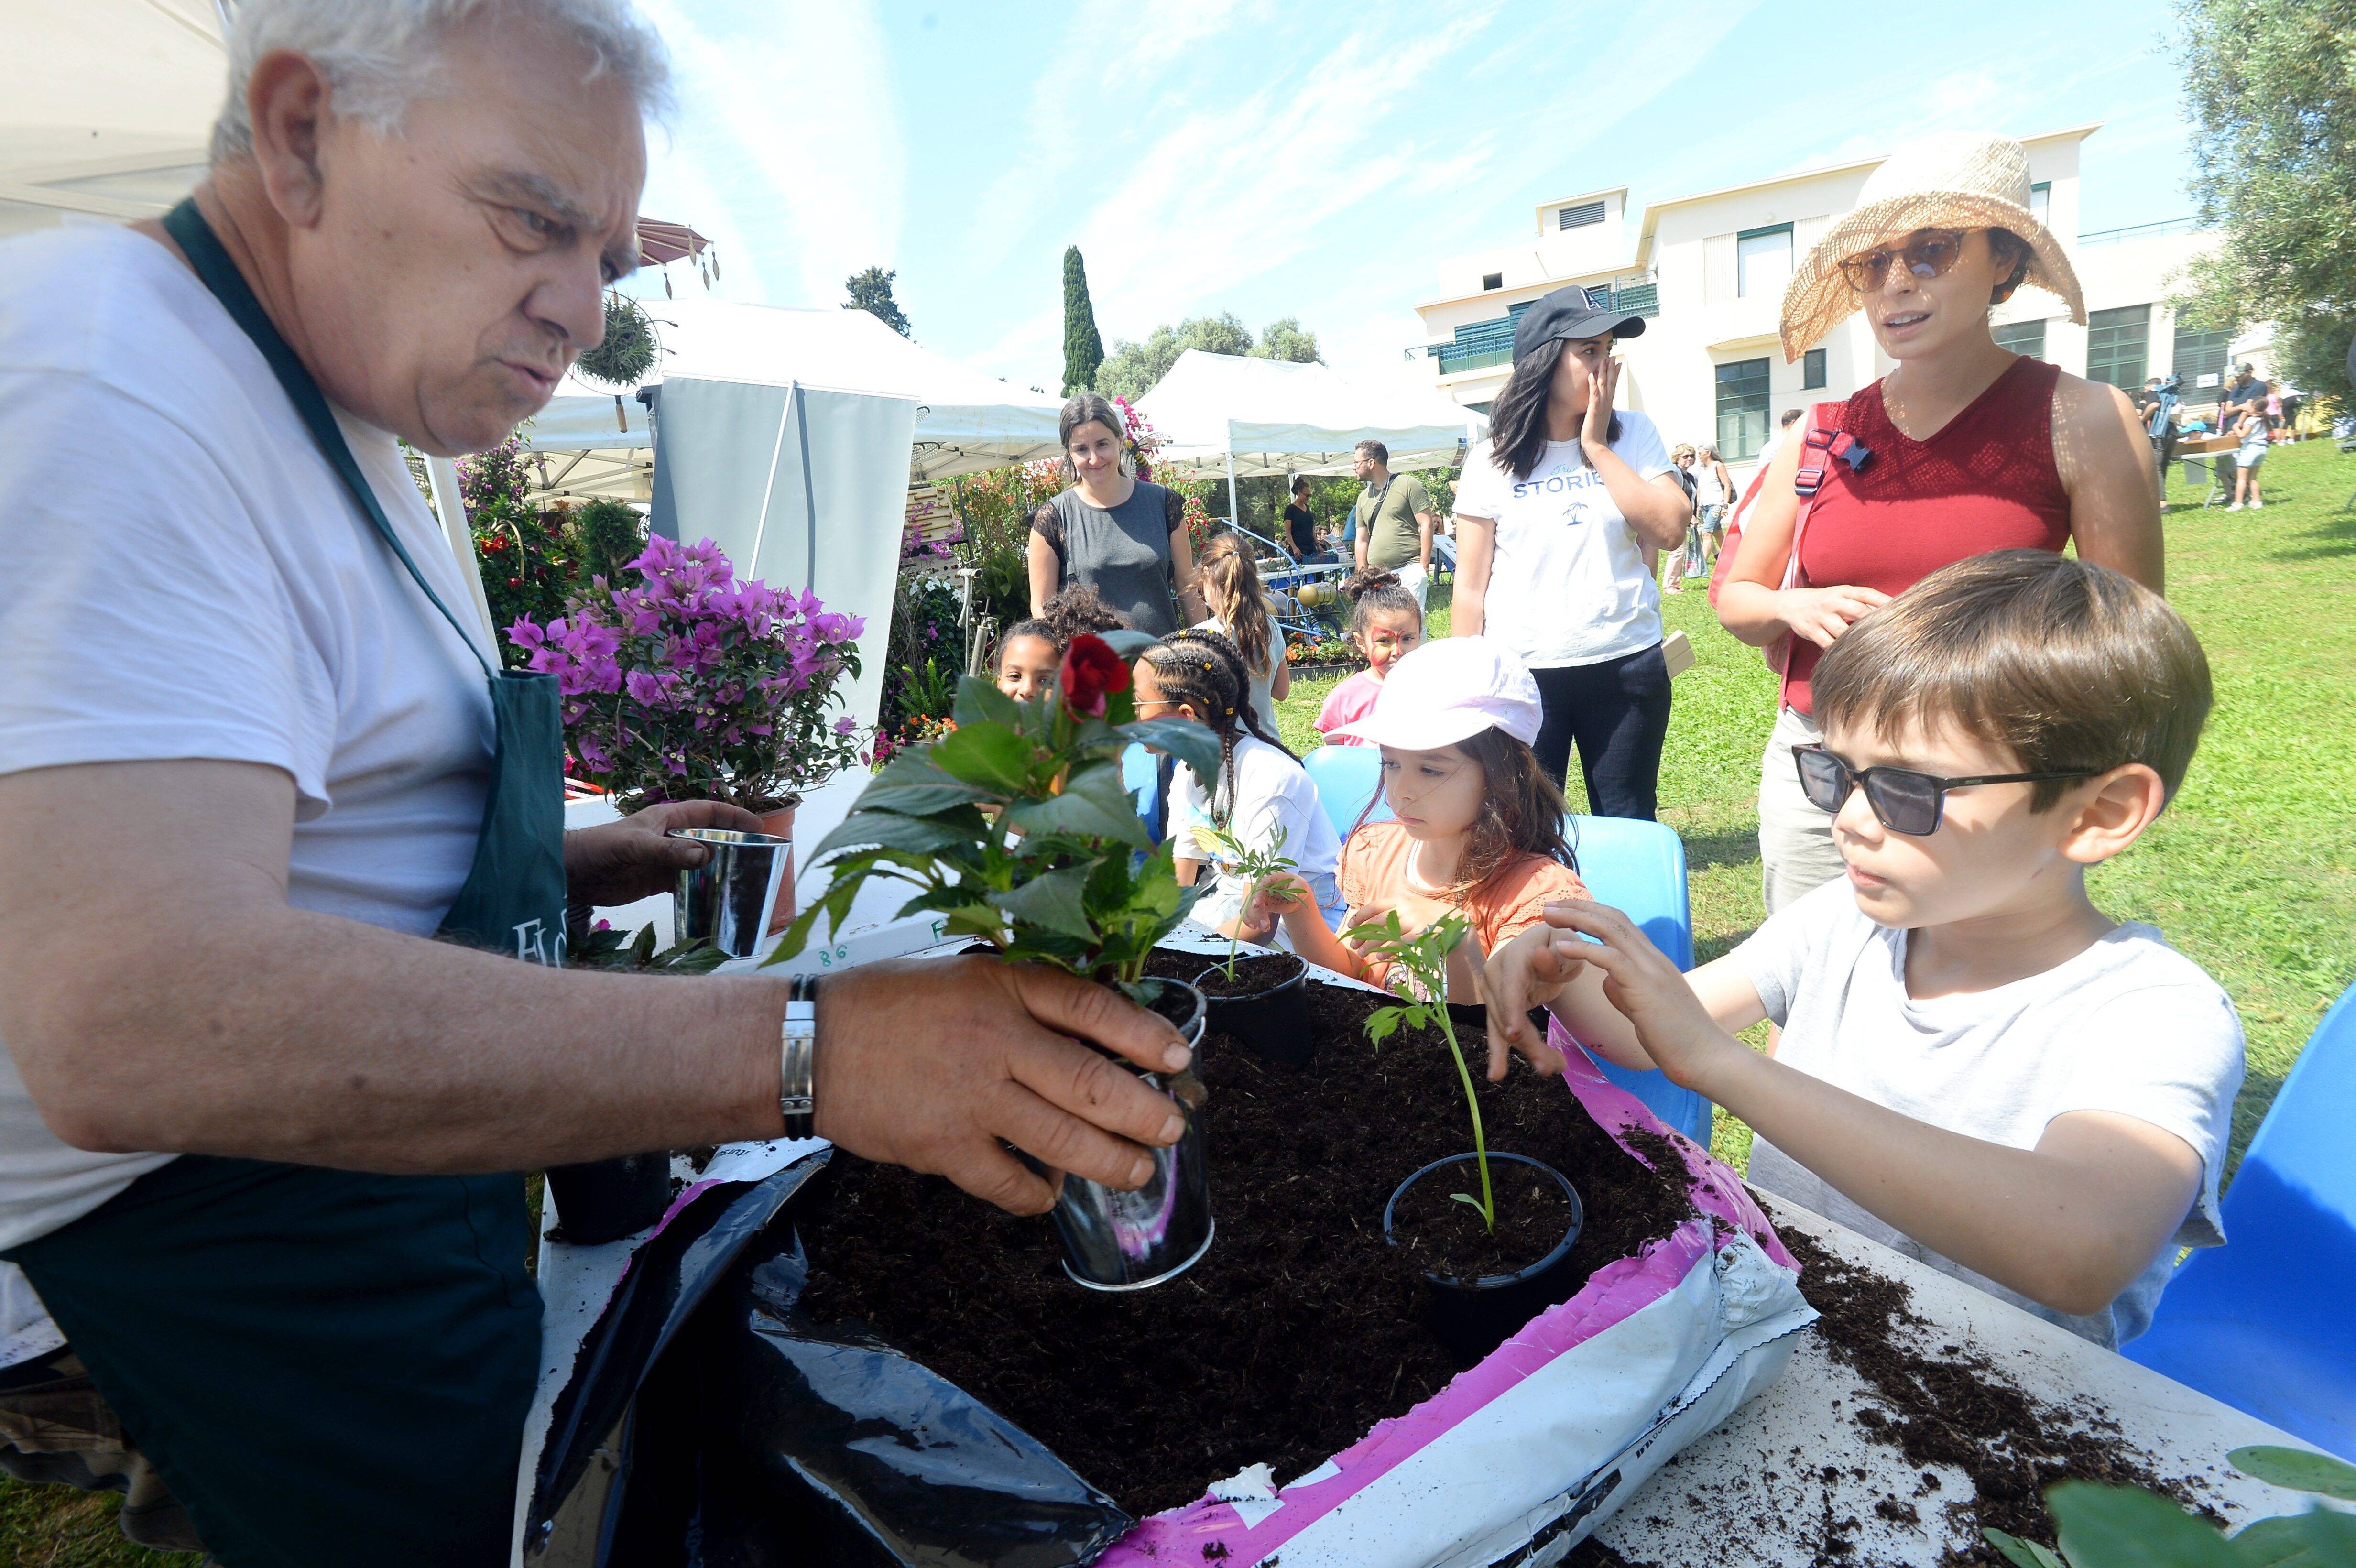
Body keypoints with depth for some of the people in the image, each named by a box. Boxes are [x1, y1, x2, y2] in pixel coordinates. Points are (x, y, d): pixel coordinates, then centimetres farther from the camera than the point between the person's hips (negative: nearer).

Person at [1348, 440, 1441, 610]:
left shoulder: (1409, 485, 1)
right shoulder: (1363, 498, 19)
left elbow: (1427, 525, -3)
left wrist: (1424, 567, -9)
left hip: (1410, 570, -5)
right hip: (1377, 576, 6)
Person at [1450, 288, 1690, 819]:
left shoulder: (1633, 434, 5)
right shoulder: (1492, 461, 0)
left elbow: (1669, 531, -9)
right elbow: (1471, 587, 1)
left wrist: (1597, 446, -7)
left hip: (1627, 664, 2)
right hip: (1521, 673, -1)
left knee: (1628, 830, 10)